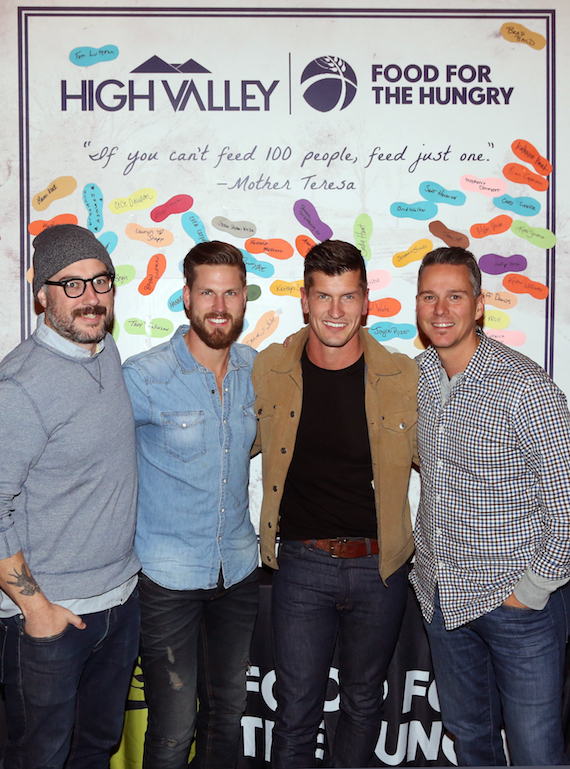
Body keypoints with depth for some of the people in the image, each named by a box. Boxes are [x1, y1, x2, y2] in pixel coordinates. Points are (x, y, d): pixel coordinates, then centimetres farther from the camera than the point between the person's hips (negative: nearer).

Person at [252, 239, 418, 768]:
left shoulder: (404, 378, -6)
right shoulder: (268, 372, -5)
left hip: (380, 566, 1)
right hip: (302, 565, -1)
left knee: (363, 702, 20)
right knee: (296, 710, 9)